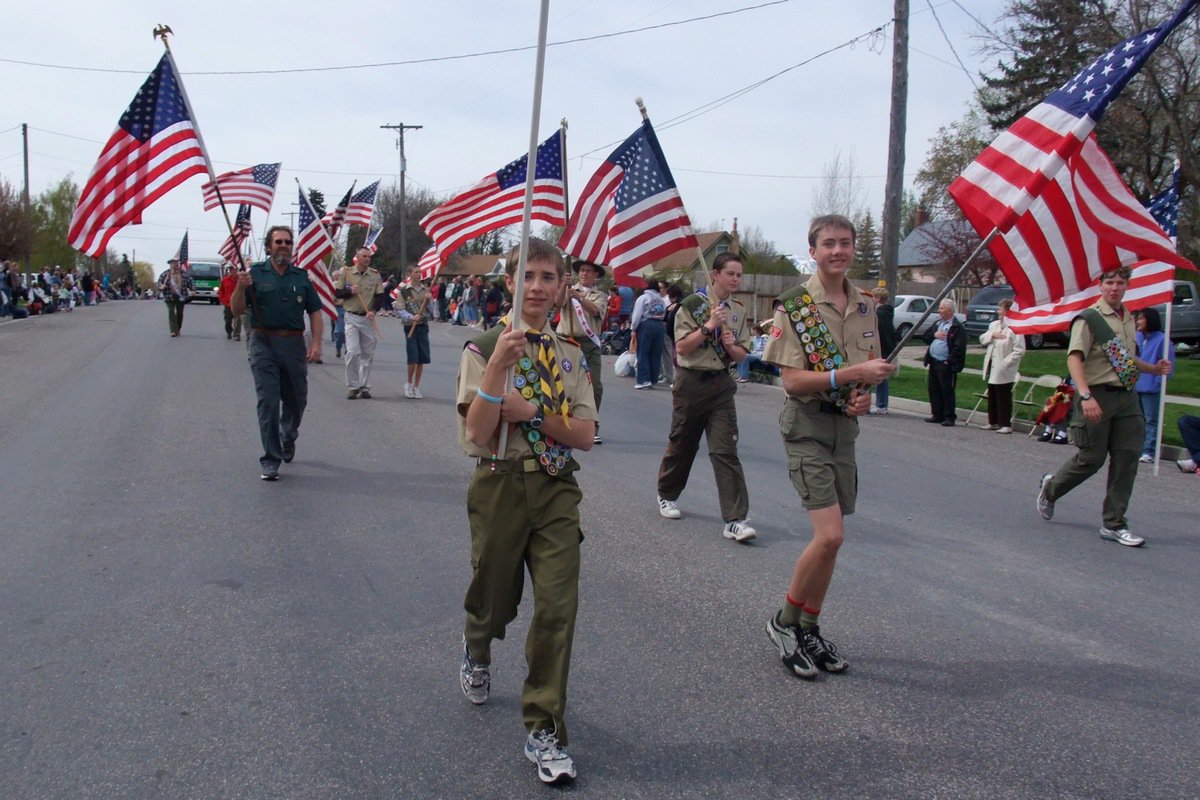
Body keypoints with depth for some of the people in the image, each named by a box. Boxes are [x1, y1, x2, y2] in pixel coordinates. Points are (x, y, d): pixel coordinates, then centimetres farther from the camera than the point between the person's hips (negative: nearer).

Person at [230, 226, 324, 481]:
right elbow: (236, 309, 2)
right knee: (268, 402, -5)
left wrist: (316, 343, -1)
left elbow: (315, 311, 10)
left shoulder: (301, 276, 11)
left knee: (296, 400, 13)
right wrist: (241, 287, -17)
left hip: (294, 344, 3)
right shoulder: (255, 273, 4)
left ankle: (288, 440, 41)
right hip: (263, 343, -3)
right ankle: (270, 462, -1)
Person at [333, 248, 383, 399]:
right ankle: (352, 387, -2)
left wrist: (373, 311, -12)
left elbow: (380, 296, 4)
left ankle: (365, 387, 13)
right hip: (351, 317, -2)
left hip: (368, 319, 2)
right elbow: (337, 293, 5)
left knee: (368, 354, 4)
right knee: (352, 352, -10)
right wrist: (350, 291, -13)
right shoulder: (346, 272, 3)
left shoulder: (375, 275, 5)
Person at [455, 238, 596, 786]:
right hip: (500, 486, -2)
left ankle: (543, 729, 5)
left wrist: (533, 411, -15)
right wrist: (499, 364, -25)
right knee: (496, 601, 13)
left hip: (556, 491, 2)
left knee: (558, 604, -7)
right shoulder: (484, 348, -4)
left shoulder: (570, 357, 7)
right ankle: (476, 650, 50)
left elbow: (585, 435, -1)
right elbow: (477, 432, -15)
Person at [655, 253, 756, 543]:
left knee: (726, 450, -6)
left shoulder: (739, 312, 9)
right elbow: (681, 348, -10)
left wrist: (732, 346, -9)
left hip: (721, 384, 3)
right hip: (691, 381, -3)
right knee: (682, 444, 11)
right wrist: (708, 326, -18)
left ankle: (735, 520, -9)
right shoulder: (693, 305, -5)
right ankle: (666, 495, 36)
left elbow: (741, 355, 13)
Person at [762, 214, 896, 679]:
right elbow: (792, 380, -16)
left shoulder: (865, 306, 9)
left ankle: (809, 629, 25)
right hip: (808, 427, -6)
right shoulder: (794, 307, -10)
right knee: (829, 535, -15)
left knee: (829, 537, 11)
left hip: (846, 427, 7)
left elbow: (873, 365, 19)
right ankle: (784, 622, 6)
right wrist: (851, 374, -25)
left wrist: (866, 394, -3)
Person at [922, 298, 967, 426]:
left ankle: (950, 417, 3)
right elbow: (926, 337, 17)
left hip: (946, 365, -8)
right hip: (933, 363, 8)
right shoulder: (937, 323, 16)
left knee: (947, 391, -3)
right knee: (934, 390, 12)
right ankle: (937, 415, 22)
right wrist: (934, 335, -3)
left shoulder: (958, 327, -11)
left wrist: (949, 361, -18)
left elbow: (959, 347, -16)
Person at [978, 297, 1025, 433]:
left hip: (1004, 370, -8)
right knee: (992, 396, 14)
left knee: (1004, 397, -2)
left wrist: (1006, 362, -21)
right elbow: (982, 339, 12)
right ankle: (993, 422, 24)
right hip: (991, 366, 8)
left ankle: (1006, 425, 5)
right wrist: (992, 335, -7)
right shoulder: (994, 324, 12)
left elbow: (1019, 350, -18)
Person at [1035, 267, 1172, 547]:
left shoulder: (1129, 319, 14)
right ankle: (1050, 487, 28)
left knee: (1126, 460, 3)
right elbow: (1074, 359, -18)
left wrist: (1153, 368, 10)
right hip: (1097, 397, -7)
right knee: (1091, 458, 0)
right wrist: (1086, 396, -28)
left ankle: (1114, 524, 11)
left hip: (1127, 397, 7)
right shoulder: (1089, 319, -9)